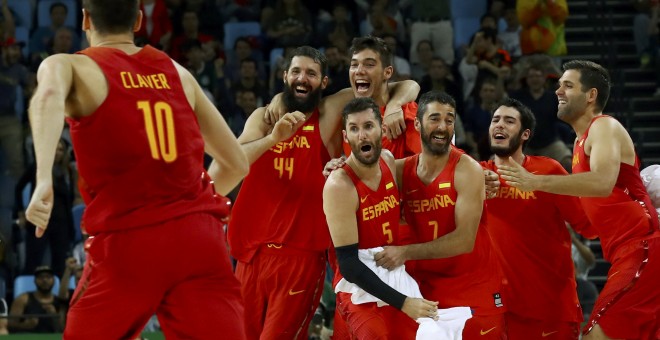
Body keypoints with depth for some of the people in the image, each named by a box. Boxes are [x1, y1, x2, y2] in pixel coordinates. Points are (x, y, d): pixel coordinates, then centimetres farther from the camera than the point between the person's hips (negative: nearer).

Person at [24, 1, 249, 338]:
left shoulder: (69, 67, 6)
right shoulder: (178, 74, 18)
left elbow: (48, 96, -20)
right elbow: (235, 163, 23)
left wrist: (43, 180, -30)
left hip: (128, 245, -2)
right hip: (199, 239, 2)